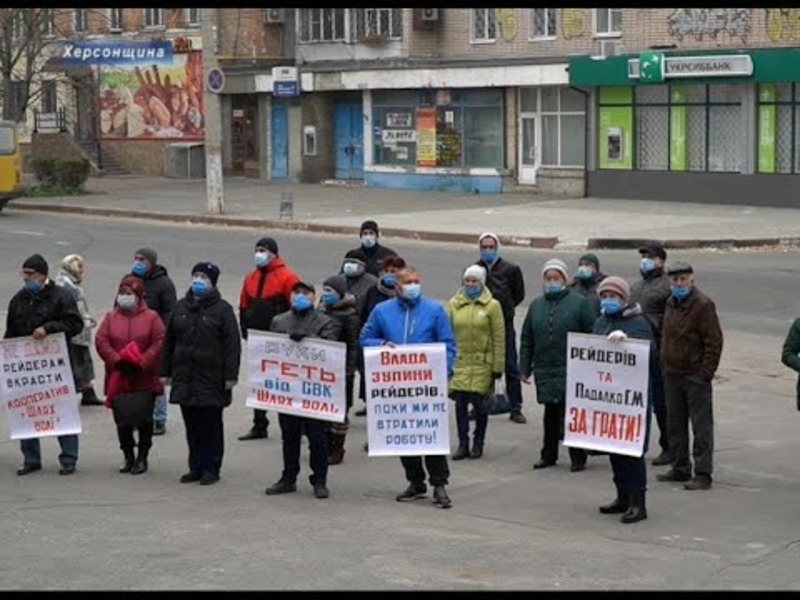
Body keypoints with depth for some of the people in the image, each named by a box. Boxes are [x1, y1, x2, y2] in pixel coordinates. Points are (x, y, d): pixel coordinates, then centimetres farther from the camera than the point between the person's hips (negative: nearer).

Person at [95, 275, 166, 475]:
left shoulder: (151, 317, 0)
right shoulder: (111, 317, 9)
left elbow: (159, 343, -8)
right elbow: (101, 341, -1)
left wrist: (141, 363, -16)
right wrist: (118, 361, -14)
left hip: (144, 379, -2)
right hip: (119, 380, 3)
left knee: (144, 419, 0)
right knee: (122, 420, 4)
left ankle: (142, 458, 12)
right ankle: (128, 457, 16)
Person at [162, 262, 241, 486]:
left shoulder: (222, 309, -3)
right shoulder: (180, 307, 12)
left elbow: (232, 344, -7)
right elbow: (169, 341, 16)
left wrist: (230, 375, -13)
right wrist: (166, 371, 12)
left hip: (211, 379, -5)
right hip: (185, 378, 5)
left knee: (211, 425, 2)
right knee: (192, 426, 9)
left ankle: (211, 469, 8)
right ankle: (196, 467, 17)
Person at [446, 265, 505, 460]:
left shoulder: (492, 305, -1)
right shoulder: (454, 304, 7)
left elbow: (499, 338, -1)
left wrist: (498, 366, -4)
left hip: (482, 363, -2)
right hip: (460, 362, 2)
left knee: (479, 403, 0)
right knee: (460, 402, -1)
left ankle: (478, 443, 16)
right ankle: (463, 444, 7)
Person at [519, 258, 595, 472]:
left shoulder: (579, 302, -2)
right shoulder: (536, 305, 12)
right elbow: (526, 340, 14)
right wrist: (525, 368, 9)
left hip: (572, 371, -4)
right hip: (545, 370, 4)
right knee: (551, 414, 12)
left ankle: (578, 457, 6)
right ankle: (549, 454, 21)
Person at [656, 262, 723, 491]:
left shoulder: (703, 305, -12)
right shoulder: (671, 303, 12)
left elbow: (714, 342, -14)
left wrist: (706, 373, -17)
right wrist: (664, 364, 13)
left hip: (695, 375, -8)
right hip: (672, 373, 8)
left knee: (701, 426, -3)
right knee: (675, 424, 14)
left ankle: (703, 474, -2)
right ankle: (680, 468, 24)